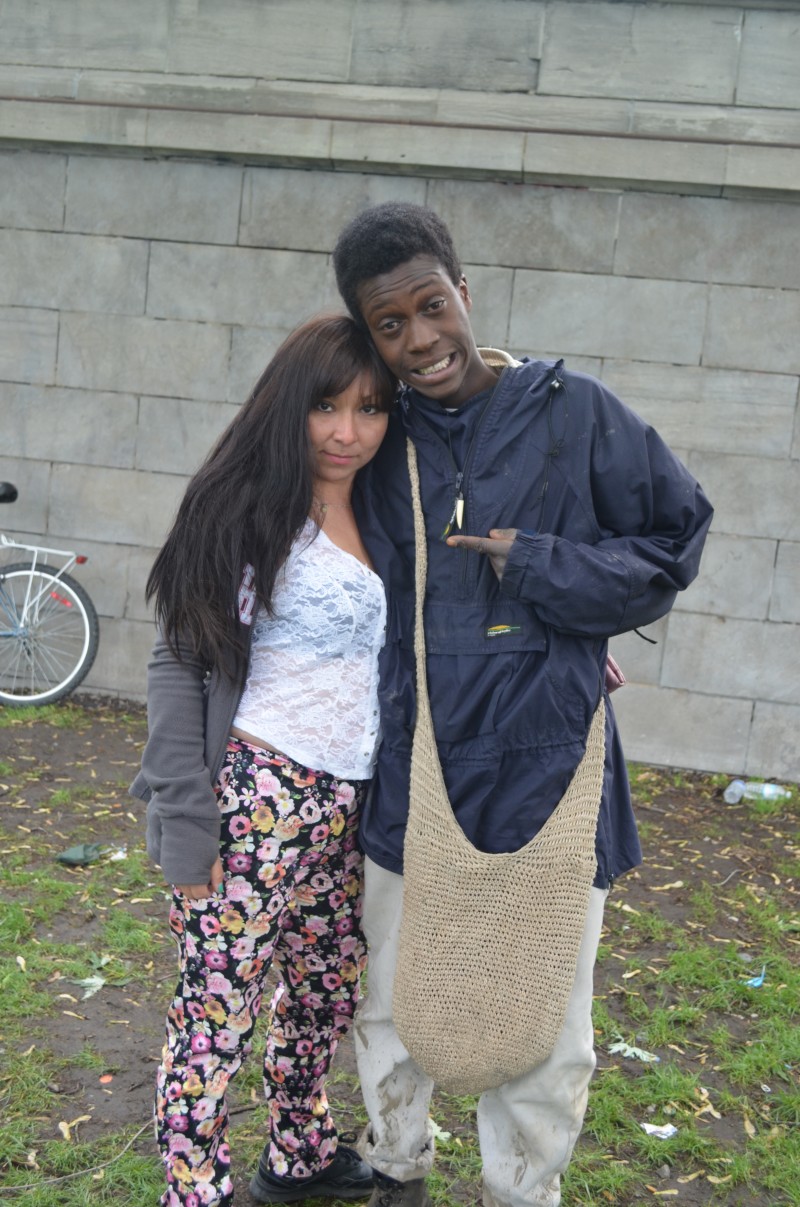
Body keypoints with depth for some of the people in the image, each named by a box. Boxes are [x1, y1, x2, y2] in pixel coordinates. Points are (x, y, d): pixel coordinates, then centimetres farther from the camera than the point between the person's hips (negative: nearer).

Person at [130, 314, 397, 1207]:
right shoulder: (248, 510, -8)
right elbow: (178, 663, -8)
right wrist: (184, 823, -13)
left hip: (354, 802, 6)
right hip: (261, 796, -6)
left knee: (327, 995, 18)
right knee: (216, 1013, 0)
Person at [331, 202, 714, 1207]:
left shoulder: (574, 414, -7)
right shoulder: (382, 442, 2)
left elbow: (674, 545, -2)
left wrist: (535, 567, -13)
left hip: (543, 773, -3)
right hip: (410, 773, 3)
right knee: (391, 1009, 19)